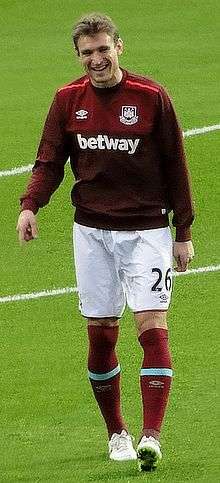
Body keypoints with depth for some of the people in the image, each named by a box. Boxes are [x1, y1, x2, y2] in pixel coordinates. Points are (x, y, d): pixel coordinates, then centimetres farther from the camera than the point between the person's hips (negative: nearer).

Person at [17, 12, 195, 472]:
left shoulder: (151, 97, -5)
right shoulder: (68, 99, 2)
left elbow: (175, 166, 1)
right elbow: (50, 161, 5)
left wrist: (183, 232, 1)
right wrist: (30, 204, -15)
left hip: (147, 230, -3)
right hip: (92, 231, 3)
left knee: (153, 328, -13)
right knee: (101, 334, 4)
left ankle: (151, 436, -17)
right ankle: (116, 433, 18)